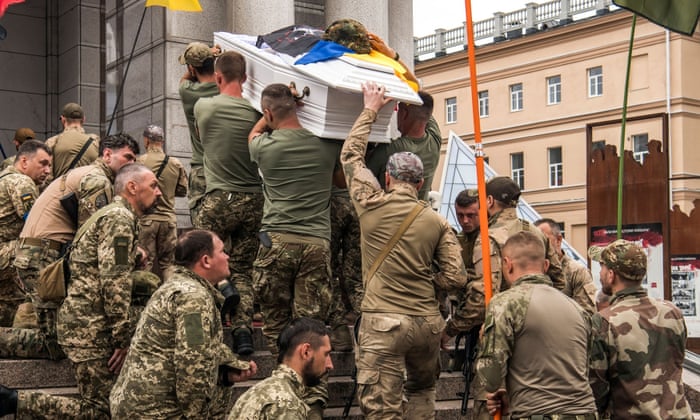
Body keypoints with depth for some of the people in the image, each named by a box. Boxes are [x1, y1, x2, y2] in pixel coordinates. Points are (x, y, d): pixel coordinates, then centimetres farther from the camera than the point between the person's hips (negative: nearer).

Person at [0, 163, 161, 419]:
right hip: (90, 325, -10)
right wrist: (123, 338, -17)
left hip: (83, 320, 10)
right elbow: (114, 282, -19)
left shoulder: (116, 215, 22)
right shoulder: (119, 218, -10)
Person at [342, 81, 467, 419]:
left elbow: (350, 154, 11)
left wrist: (370, 109, 21)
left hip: (382, 322, -3)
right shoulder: (438, 223, 2)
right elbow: (456, 277, 0)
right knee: (423, 391, 28)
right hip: (427, 323, 3)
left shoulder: (372, 205, -2)